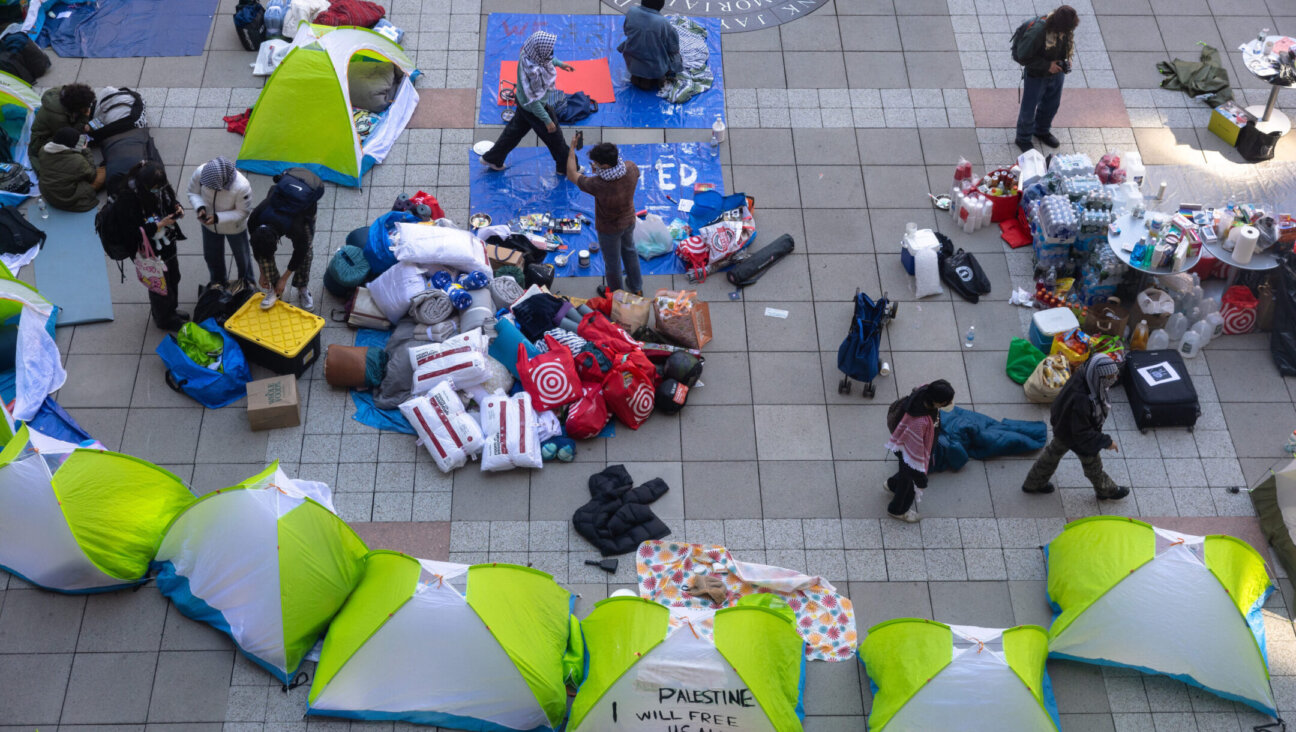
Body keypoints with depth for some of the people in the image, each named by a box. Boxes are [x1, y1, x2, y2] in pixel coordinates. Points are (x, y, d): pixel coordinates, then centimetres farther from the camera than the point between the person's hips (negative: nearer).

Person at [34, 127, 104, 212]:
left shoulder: (43, 151, -13)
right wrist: (85, 151, -8)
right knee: (103, 171, 4)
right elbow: (92, 175, -10)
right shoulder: (78, 160, -30)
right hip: (70, 202, -6)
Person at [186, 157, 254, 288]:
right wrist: (200, 207, -32)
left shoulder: (242, 186, -41)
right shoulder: (201, 172, -32)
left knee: (242, 256, 24)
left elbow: (242, 212, -24)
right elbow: (193, 192, -12)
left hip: (234, 227, -3)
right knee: (211, 255, 27)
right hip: (209, 223, 3)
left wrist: (217, 218, -33)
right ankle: (217, 283, 57)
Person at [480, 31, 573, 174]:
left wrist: (559, 63, 22)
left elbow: (547, 59, 9)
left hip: (522, 102, 8)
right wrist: (547, 120, -22)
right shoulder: (534, 72, -42)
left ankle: (492, 158, 44)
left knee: (515, 129, 29)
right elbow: (533, 101, -31)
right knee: (554, 137, 15)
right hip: (534, 109, -8)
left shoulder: (527, 52, -18)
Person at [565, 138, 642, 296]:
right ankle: (636, 288, 52)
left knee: (612, 262, 21)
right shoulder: (631, 168, -27)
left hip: (609, 229, -5)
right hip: (629, 220, 5)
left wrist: (572, 148, -17)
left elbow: (572, 175, -26)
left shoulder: (598, 185, -42)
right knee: (629, 250, 32)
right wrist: (600, 170, -9)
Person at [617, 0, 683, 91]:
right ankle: (655, 79, 8)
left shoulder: (631, 12, -15)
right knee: (677, 57, 26)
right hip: (655, 69, -3)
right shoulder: (663, 23, -26)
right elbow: (673, 48, -11)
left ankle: (636, 76, 16)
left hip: (632, 64, 3)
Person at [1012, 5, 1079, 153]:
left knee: (1051, 104, 25)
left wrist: (1066, 60, -11)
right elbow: (1023, 56, -26)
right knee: (1029, 109, 13)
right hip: (1036, 76, -6)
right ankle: (1023, 138, 37)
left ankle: (1042, 131, 52)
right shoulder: (1037, 32, -37)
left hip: (1056, 73, 6)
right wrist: (1047, 65, -27)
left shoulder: (1066, 29, -18)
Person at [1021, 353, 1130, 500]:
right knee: (1092, 463, 21)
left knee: (1053, 453, 30)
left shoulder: (1082, 374, -23)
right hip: (1074, 437, -7)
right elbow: (1082, 433, -34)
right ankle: (1106, 491, 51)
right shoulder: (1081, 400, -46)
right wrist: (1106, 442, -25)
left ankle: (1032, 484, 52)